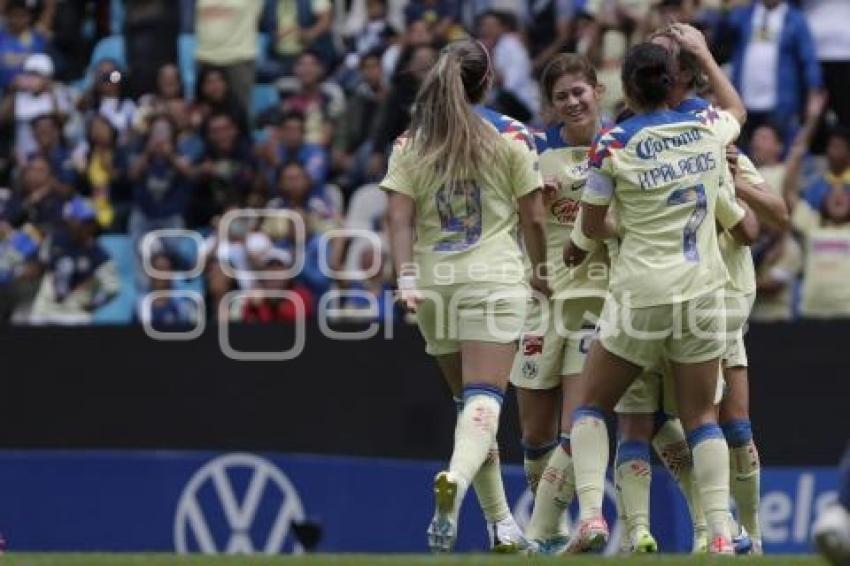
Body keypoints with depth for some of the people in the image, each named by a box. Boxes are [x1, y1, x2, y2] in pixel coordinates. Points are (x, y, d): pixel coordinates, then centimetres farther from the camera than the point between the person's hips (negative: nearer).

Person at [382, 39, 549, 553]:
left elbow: (400, 216, -4)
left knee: (470, 399, 15)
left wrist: (407, 277, -10)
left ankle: (501, 524, 17)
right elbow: (533, 216, 2)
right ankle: (456, 479, -42)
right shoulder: (511, 136, 1)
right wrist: (541, 270, 16)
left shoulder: (410, 143, 7)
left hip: (434, 281, 3)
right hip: (494, 278, -3)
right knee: (485, 399, -13)